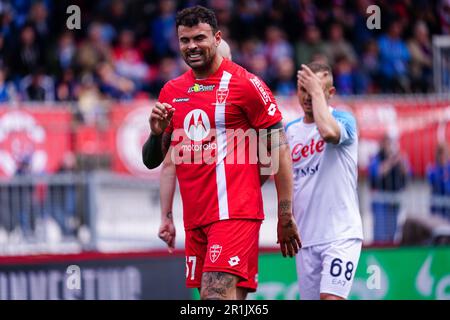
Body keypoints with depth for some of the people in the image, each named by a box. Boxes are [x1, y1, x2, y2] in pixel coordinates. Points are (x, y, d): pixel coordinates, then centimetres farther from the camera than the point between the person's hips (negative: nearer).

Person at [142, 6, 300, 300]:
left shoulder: (245, 84, -4)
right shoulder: (171, 92, 14)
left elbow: (279, 148, -3)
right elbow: (152, 161, 19)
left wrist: (285, 215, -6)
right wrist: (156, 132, -4)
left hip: (234, 212, -7)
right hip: (194, 218, 7)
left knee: (217, 294, -20)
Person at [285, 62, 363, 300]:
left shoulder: (343, 120, -4)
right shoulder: (290, 129, 13)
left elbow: (328, 131, -30)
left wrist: (316, 91, -17)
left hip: (340, 233, -6)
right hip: (306, 236, 6)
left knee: (331, 296, -20)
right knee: (310, 296, 5)